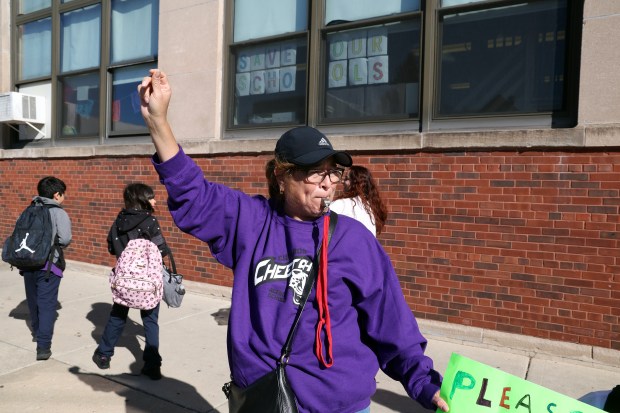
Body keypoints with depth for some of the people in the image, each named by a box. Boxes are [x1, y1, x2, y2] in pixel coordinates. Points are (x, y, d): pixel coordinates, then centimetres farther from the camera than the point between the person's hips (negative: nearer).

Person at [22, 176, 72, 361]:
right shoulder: (59, 213, -8)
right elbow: (65, 239, -18)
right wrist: (56, 244, 2)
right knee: (47, 305, -1)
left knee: (33, 302, 21)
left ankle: (37, 333, 42)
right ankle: (43, 346, -4)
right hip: (48, 265, -6)